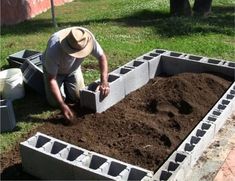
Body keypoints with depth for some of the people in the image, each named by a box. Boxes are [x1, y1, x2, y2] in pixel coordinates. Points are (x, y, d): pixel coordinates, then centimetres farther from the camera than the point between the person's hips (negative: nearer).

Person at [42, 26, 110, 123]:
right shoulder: (54, 49, -43)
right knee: (55, 102, -10)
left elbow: (102, 56, -20)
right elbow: (51, 79, -35)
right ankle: (62, 84, 21)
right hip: (53, 69, -3)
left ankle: (65, 84, 24)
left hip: (73, 69, 3)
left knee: (79, 97, -6)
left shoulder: (88, 38, -35)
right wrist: (62, 105, -41)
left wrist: (104, 82, -34)